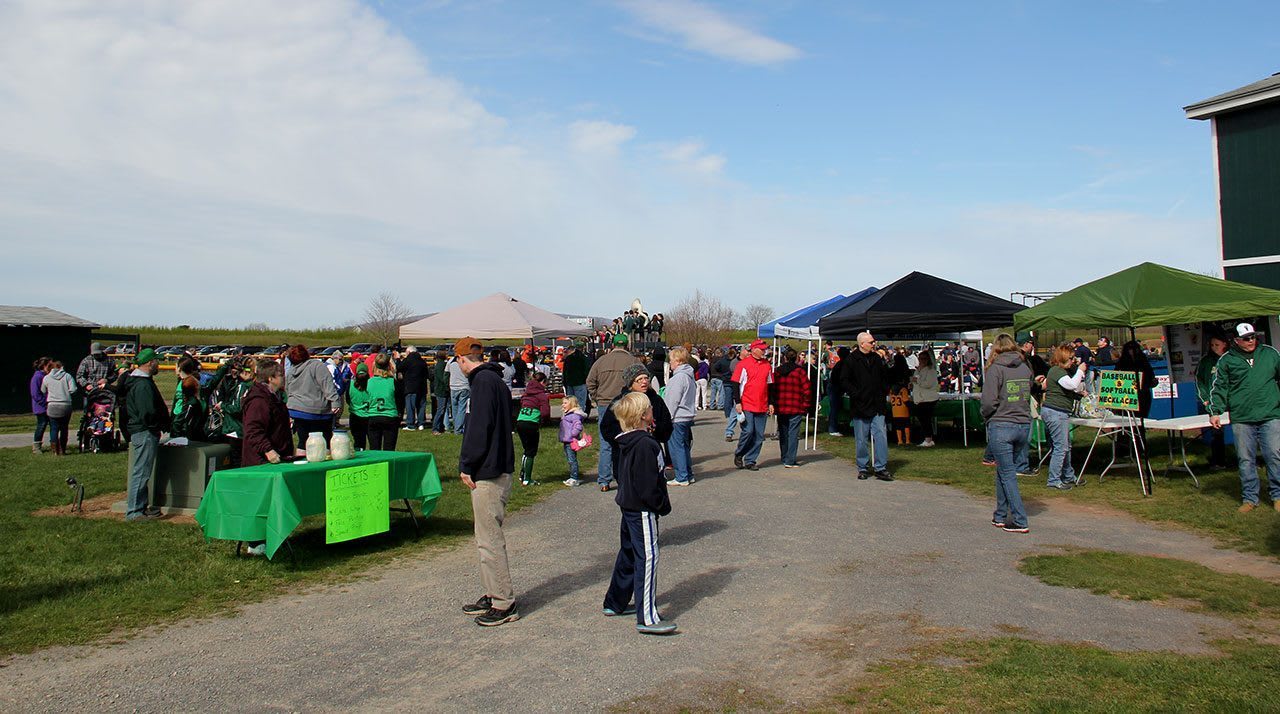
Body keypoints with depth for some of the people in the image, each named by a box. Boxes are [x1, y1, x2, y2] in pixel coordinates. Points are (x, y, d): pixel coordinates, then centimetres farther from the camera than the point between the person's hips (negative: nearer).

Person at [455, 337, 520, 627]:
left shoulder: (483, 381, -13)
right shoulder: (494, 380, 16)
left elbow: (479, 428, -20)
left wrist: (466, 466, -13)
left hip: (488, 474, -10)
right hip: (497, 469, 10)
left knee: (489, 540, -5)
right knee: (487, 537, 17)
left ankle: (505, 604, 2)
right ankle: (493, 595, 26)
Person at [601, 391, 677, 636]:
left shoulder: (626, 442, 9)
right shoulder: (644, 444, -22)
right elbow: (648, 485, -23)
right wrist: (663, 505, -10)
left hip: (629, 505, 10)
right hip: (642, 510, -10)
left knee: (628, 553, 21)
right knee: (647, 557, -8)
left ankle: (615, 603, 32)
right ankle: (647, 618, -6)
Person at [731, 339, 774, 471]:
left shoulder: (767, 365, 12)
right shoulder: (743, 364, -4)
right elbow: (735, 384, -4)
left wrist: (770, 403, 14)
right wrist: (737, 402, -9)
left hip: (762, 407, 5)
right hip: (746, 405, -5)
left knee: (759, 436, 3)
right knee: (748, 431, -11)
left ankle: (750, 461, 12)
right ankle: (738, 454, 12)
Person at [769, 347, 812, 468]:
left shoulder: (777, 372, 4)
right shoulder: (799, 371, -6)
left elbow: (771, 389, 3)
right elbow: (807, 390, -10)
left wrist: (773, 404, 11)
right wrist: (806, 405, 0)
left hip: (780, 408, 4)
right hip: (796, 408, -4)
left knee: (783, 434, 15)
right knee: (793, 433, -1)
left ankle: (784, 458, 24)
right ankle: (790, 461, -5)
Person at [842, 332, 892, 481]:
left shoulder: (876, 359, 11)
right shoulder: (850, 360, -5)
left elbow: (885, 377, 24)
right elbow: (844, 381, -6)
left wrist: (884, 391, 11)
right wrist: (855, 394, -14)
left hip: (877, 407, 4)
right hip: (860, 407, -4)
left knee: (881, 436, -3)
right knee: (862, 439, 4)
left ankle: (880, 468, 3)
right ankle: (863, 468, 16)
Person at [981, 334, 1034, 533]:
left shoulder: (995, 369, -9)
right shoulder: (1025, 368, 8)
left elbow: (989, 401, -14)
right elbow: (1028, 396, 11)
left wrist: (986, 417, 3)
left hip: (1001, 426, -6)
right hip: (1024, 425, 6)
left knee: (1007, 474, 1)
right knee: (1004, 470, 18)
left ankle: (1020, 521, -1)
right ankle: (1001, 516, 24)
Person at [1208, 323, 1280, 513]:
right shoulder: (1226, 360, 4)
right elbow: (1219, 388, 6)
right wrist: (1215, 411, -4)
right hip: (1241, 419, -1)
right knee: (1246, 460, 4)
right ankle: (1249, 498, 14)